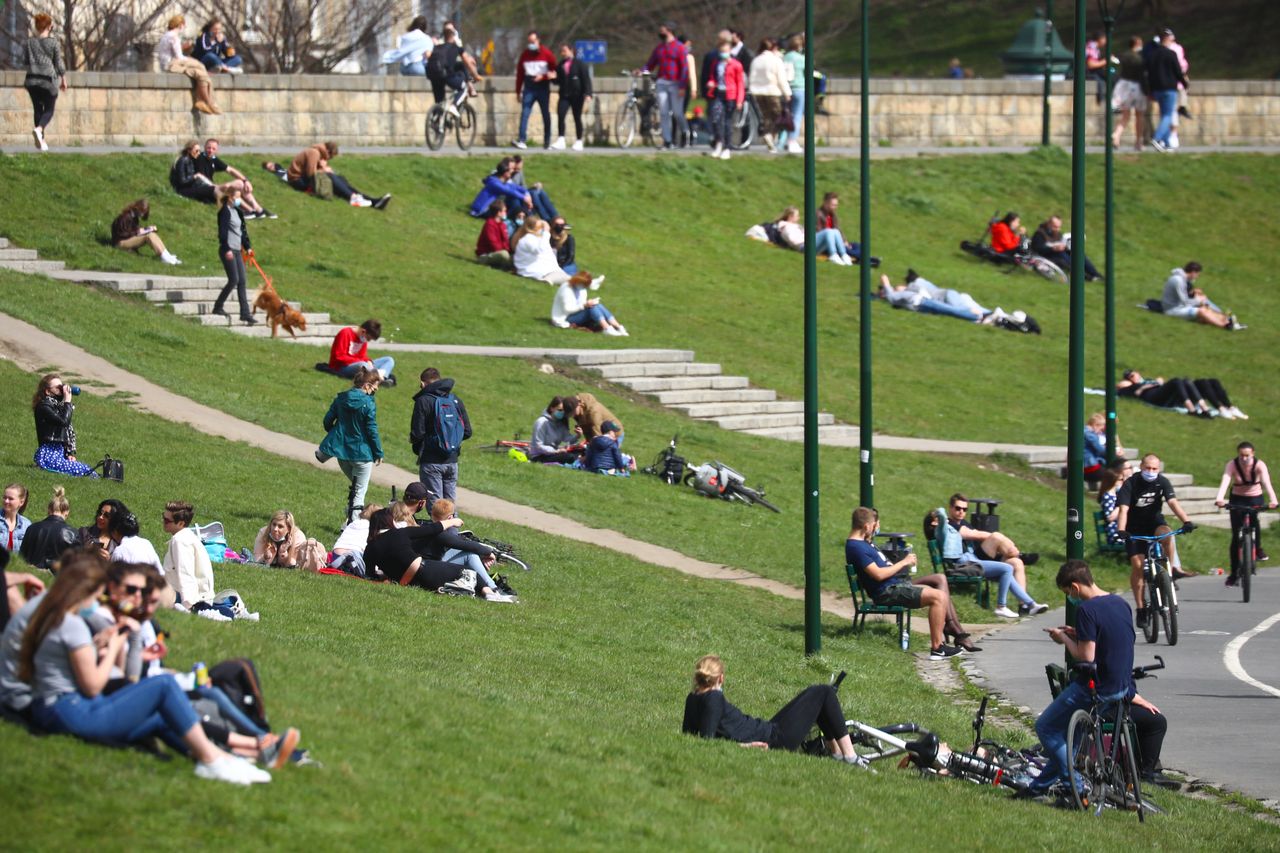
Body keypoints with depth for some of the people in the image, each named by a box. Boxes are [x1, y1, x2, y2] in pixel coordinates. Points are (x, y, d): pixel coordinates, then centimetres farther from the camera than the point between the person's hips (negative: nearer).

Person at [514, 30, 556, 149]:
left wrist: (543, 77, -15)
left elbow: (554, 70, 1)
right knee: (525, 113, -13)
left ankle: (547, 141, 15)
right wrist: (518, 91, 8)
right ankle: (522, 139, -20)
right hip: (529, 88, 1)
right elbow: (519, 74, 9)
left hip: (543, 87, -1)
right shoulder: (524, 55, 6)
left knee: (546, 114, 6)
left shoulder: (546, 54, -1)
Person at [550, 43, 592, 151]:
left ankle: (579, 141, 14)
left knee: (577, 118, 4)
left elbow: (586, 79, -6)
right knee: (560, 115, -14)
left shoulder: (580, 64, -3)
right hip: (564, 95, 4)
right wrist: (553, 77, -6)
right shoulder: (560, 65, 12)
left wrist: (588, 93, -16)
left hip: (577, 95, -4)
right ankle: (560, 140, -15)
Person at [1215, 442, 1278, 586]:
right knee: (1236, 536, -6)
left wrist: (1273, 500, -51)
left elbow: (1267, 483, -33)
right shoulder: (1232, 465, -19)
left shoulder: (1259, 465, -19)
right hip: (1238, 499, 1)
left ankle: (1258, 548, -9)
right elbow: (1225, 482, -34)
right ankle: (1234, 573, 3)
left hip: (1255, 498, -1)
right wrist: (1219, 499, -52)